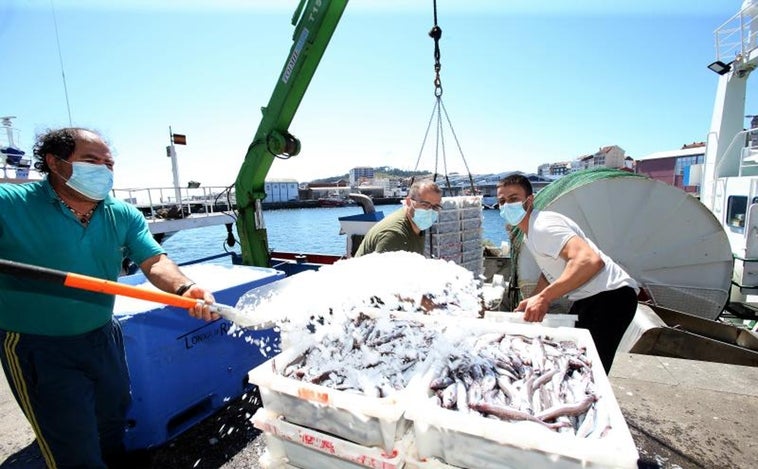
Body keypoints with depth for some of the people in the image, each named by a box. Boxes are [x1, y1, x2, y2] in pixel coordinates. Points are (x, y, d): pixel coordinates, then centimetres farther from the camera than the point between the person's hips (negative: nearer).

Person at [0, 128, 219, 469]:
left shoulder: (124, 216, -6)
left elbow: (155, 262, -16)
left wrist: (184, 289, -36)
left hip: (104, 337, 4)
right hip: (40, 349, -4)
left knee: (112, 424, 26)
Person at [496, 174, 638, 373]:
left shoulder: (542, 226, -22)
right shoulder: (528, 235, 10)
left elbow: (590, 261, -36)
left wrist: (544, 297, -36)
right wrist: (532, 301, 14)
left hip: (610, 295, -10)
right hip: (587, 298, 10)